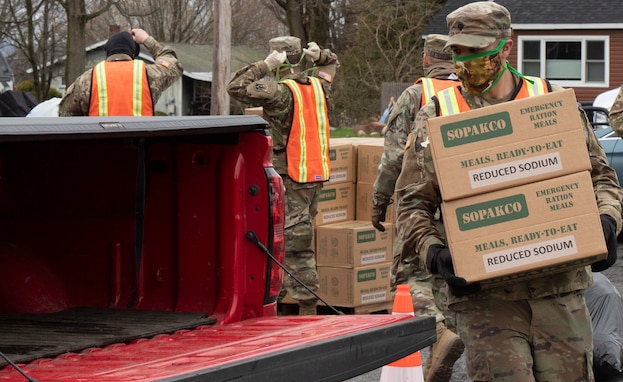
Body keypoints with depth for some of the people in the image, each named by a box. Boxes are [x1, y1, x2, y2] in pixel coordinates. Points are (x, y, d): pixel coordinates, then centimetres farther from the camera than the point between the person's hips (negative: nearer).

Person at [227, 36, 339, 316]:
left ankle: (307, 307, -8)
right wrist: (316, 55, 9)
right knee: (299, 238, 15)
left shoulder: (281, 92, -16)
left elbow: (236, 88, -18)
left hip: (291, 177, -8)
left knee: (296, 243, -7)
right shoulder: (319, 86, 7)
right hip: (316, 174, 8)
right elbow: (332, 62, 29)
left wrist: (264, 66, -14)